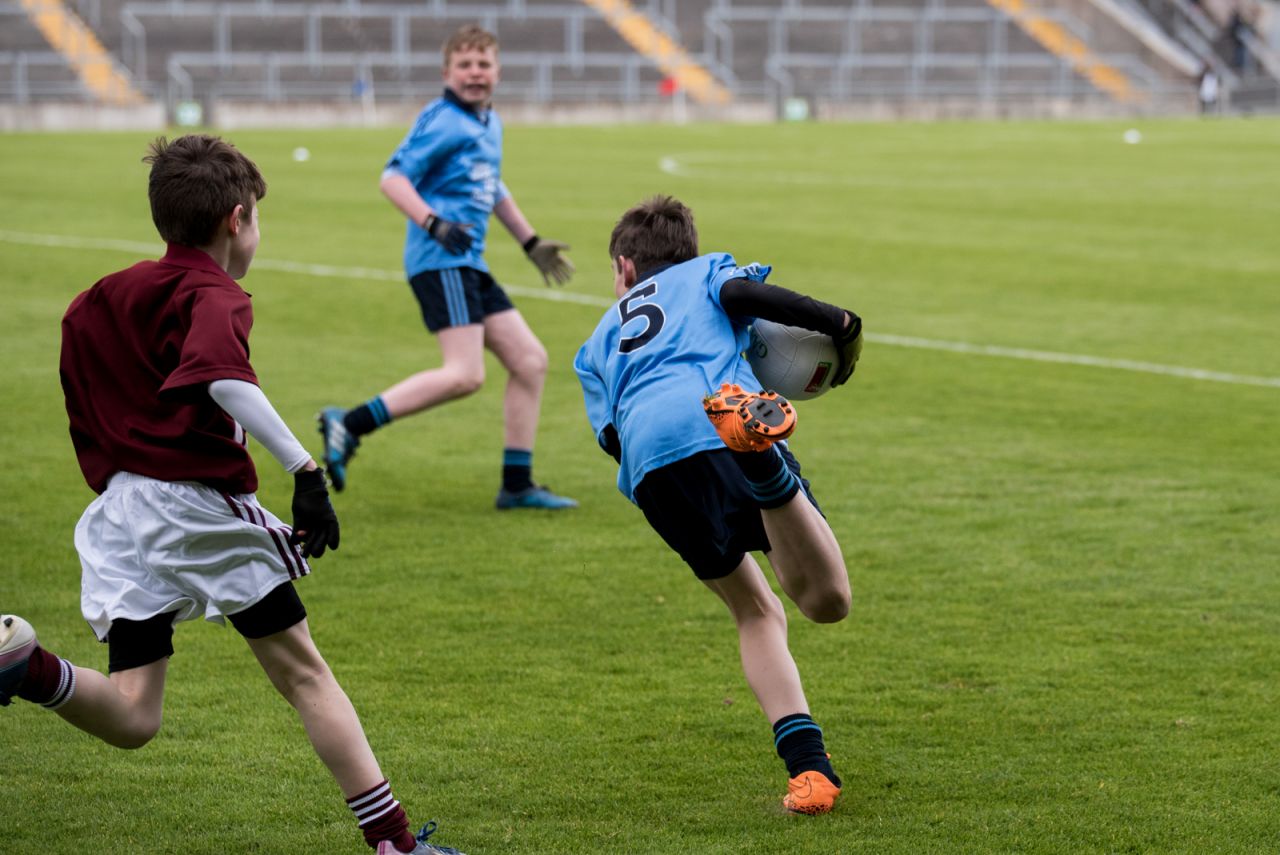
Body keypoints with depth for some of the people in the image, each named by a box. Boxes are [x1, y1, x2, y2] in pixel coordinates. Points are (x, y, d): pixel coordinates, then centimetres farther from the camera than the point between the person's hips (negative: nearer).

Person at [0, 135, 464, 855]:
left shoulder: (100, 300, 17)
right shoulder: (212, 296, -9)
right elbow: (221, 376, -28)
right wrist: (306, 469, -31)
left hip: (116, 517, 6)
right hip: (195, 504, -6)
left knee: (132, 719, 3)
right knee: (302, 671, 6)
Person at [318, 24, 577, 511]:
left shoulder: (490, 124, 20)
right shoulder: (443, 121, -7)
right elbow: (393, 177, -14)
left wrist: (532, 243, 38)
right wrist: (434, 224, -27)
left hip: (469, 265, 9)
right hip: (440, 262, -9)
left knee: (530, 361, 7)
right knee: (465, 374, -21)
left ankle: (517, 485, 13)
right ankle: (350, 425, -19)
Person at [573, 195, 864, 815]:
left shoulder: (599, 344, 40)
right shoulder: (707, 272, 32)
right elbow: (743, 293, 8)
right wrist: (842, 324, 13)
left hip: (647, 464, 3)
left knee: (756, 613, 21)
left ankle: (806, 765, 2)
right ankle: (760, 454, -48)